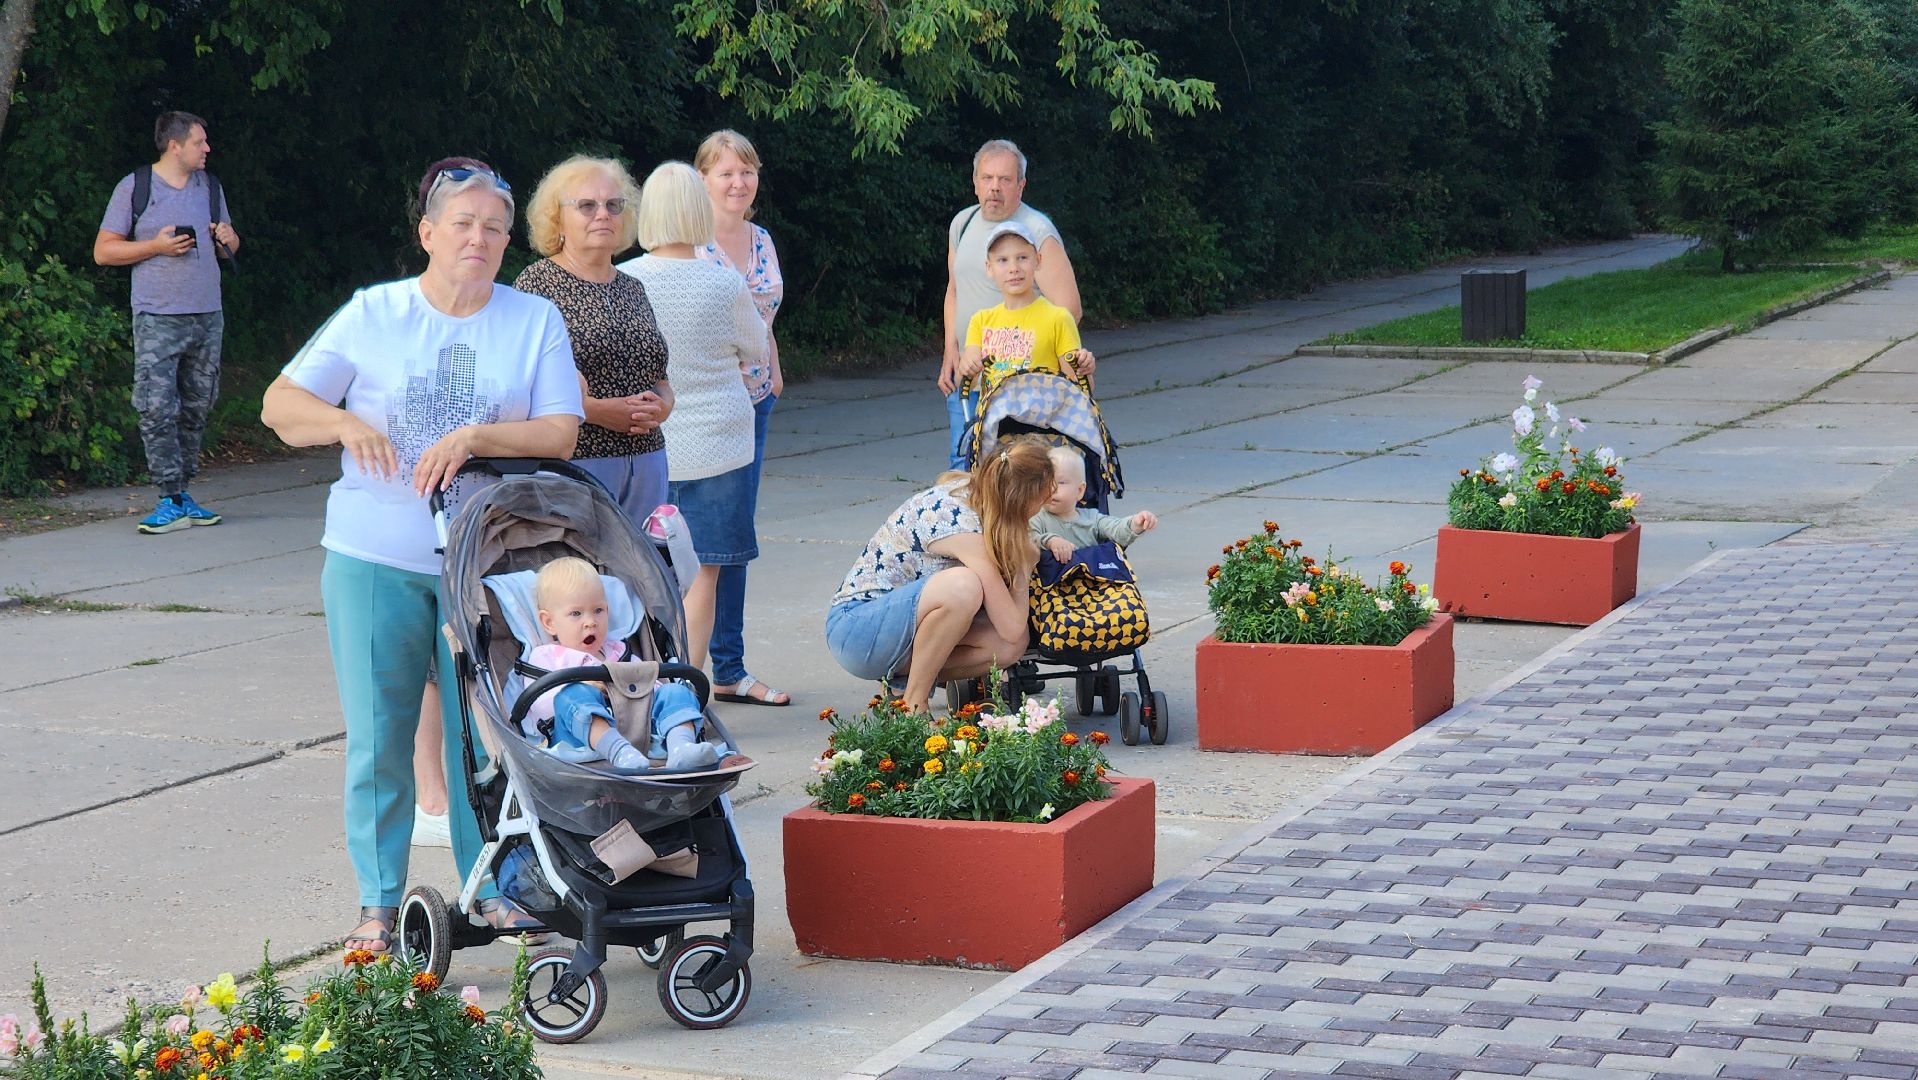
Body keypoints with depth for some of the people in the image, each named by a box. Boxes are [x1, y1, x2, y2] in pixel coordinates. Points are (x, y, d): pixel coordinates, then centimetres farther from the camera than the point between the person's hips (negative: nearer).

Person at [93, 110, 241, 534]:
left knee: (196, 408, 7)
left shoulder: (210, 186, 15)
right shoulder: (134, 187, -1)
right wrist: (156, 246, -13)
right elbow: (103, 251, -1)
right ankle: (172, 500, -11)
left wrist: (228, 240, 0)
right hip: (157, 319, -5)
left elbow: (228, 247, 24)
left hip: (207, 316, 5)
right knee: (157, 408, -13)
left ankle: (181, 494, 14)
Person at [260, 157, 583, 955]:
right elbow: (281, 404, 3)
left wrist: (476, 437, -19)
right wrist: (344, 424, -17)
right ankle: (379, 904, 15)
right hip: (375, 559, 0)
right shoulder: (373, 315, 3)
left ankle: (492, 886, 18)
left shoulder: (535, 321, 5)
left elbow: (560, 432, -4)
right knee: (379, 735, 4)